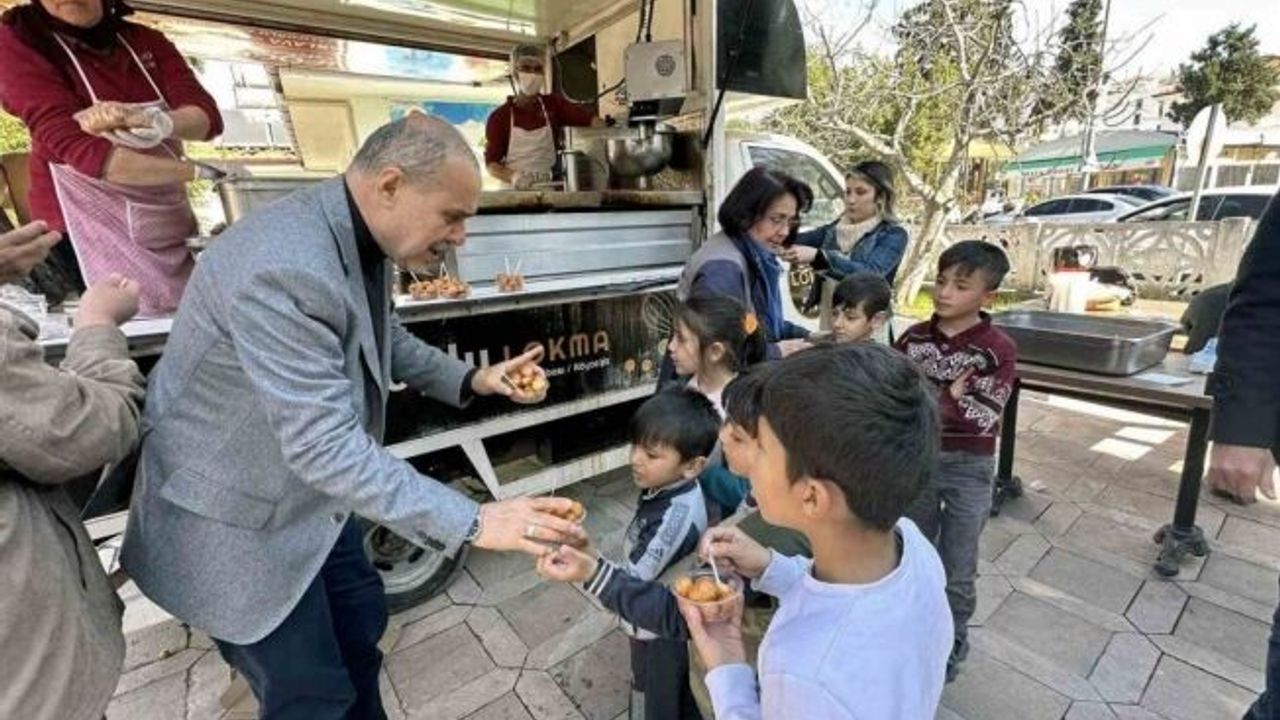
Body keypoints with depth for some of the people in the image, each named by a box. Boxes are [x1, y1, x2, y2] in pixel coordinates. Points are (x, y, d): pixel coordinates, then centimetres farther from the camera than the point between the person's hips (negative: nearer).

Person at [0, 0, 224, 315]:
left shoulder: (145, 41, 6)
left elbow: (209, 116, -8)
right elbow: (74, 146, -19)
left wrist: (156, 122, -28)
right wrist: (197, 171, -23)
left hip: (165, 221, 4)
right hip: (86, 229, -3)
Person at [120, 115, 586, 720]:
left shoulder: (363, 237, -5)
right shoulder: (283, 268, -35)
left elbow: (382, 336, 10)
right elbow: (323, 446, -37)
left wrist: (469, 380, -3)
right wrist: (471, 522, -36)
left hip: (314, 494, 8)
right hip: (238, 520, -8)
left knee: (361, 625, 25)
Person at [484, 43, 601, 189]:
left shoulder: (555, 104, 10)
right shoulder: (499, 117, 5)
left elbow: (587, 116, -5)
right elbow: (491, 163, 2)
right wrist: (513, 177, -18)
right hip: (515, 191, -1)